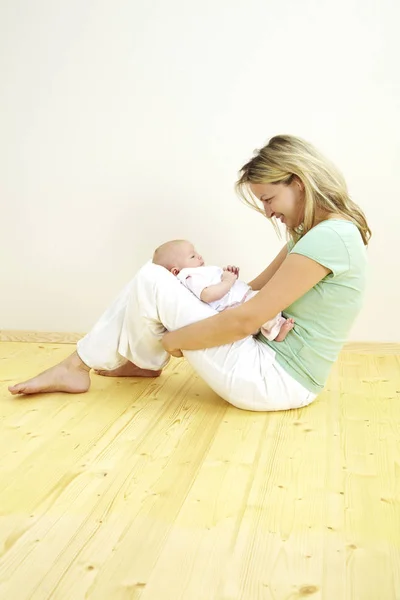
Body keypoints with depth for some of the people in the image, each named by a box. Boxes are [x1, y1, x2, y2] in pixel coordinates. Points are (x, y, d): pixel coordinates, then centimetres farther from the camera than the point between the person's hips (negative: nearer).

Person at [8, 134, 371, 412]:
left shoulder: (327, 237, -21)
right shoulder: (315, 233, 11)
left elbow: (244, 320, -22)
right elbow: (257, 290, 15)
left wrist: (165, 341, -11)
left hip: (274, 381, -10)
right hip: (279, 368, 10)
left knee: (152, 282, -10)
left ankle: (80, 365, 7)